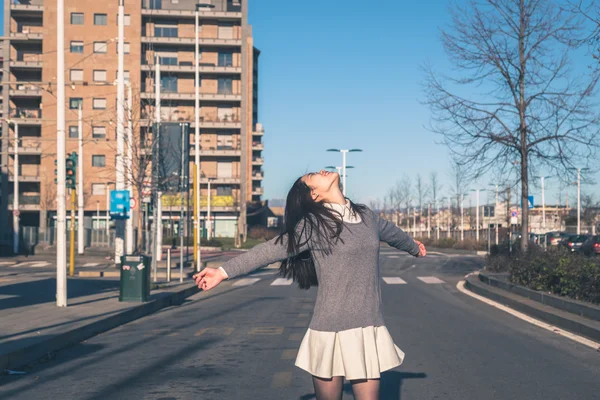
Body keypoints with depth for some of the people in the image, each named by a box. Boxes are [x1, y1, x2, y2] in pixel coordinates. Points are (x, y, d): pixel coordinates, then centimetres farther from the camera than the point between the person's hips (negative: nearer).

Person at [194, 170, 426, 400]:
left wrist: (414, 247, 51)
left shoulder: (366, 216, 11)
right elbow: (270, 250, -11)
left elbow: (393, 233, 31)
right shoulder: (312, 224, -6)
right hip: (332, 330, -4)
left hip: (369, 329, 4)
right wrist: (224, 271, -18)